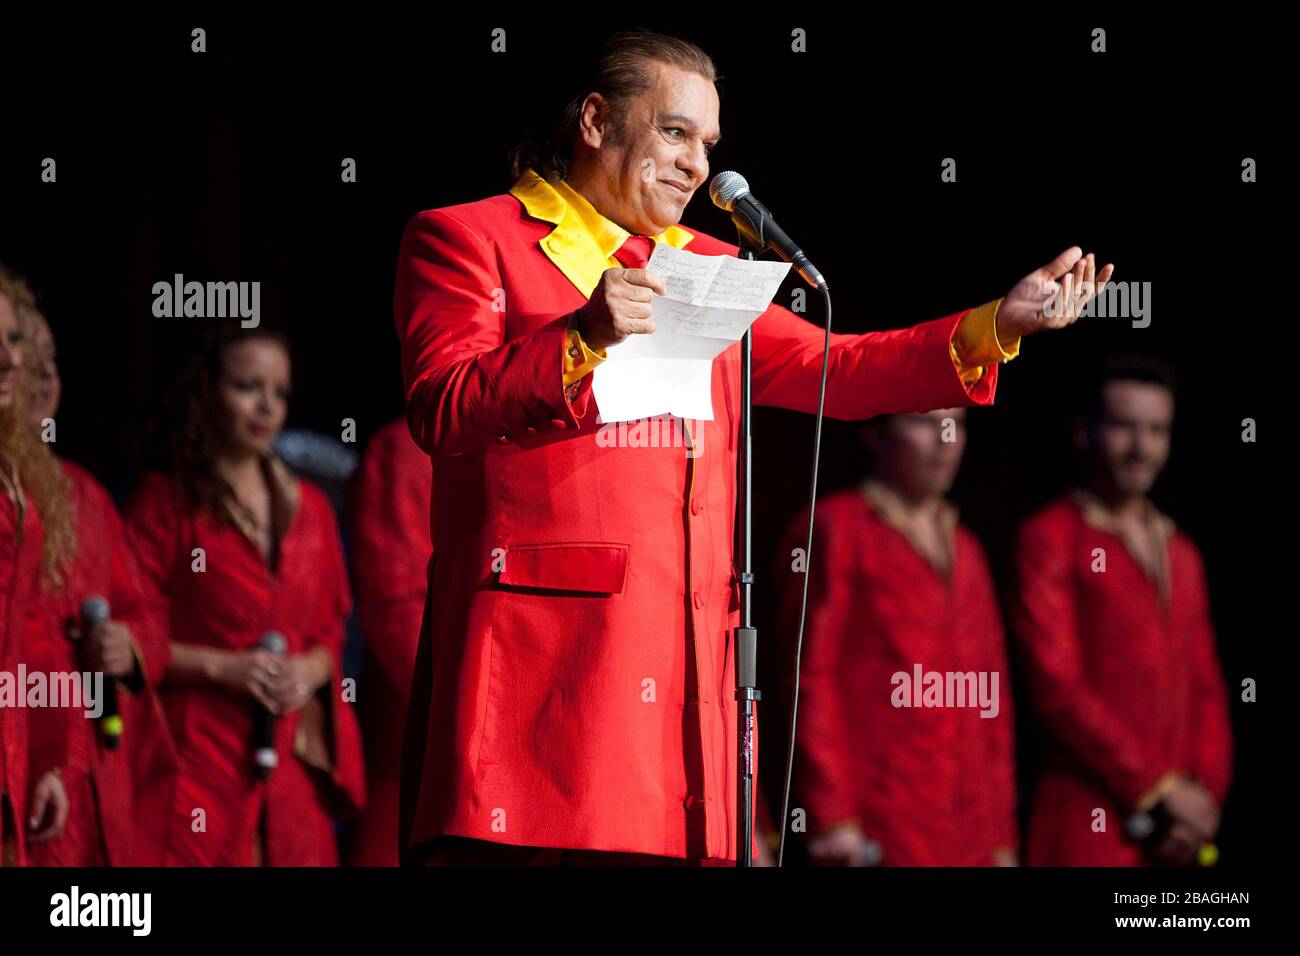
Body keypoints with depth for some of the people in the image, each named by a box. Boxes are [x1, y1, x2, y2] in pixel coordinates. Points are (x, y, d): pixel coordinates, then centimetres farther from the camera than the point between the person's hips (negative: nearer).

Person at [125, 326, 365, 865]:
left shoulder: (309, 508, 15)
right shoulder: (165, 502, -2)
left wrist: (311, 670, -3)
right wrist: (219, 666, -15)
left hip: (294, 757, 5)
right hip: (199, 750, -5)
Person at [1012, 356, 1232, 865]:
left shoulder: (1181, 556, 20)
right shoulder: (1048, 540, -2)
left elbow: (1206, 694, 17)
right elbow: (1057, 688, -11)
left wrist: (1204, 801, -2)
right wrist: (1163, 790, -11)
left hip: (1171, 843, 6)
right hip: (1086, 837, -6)